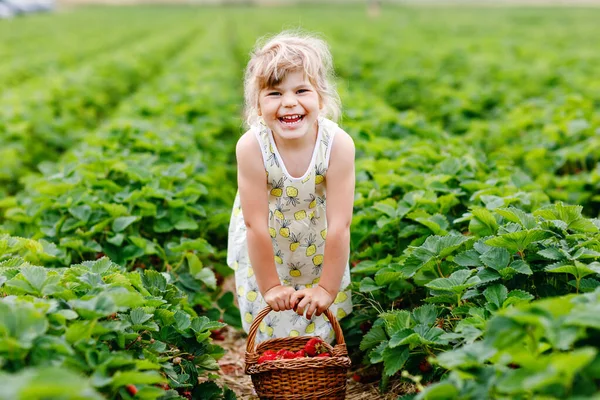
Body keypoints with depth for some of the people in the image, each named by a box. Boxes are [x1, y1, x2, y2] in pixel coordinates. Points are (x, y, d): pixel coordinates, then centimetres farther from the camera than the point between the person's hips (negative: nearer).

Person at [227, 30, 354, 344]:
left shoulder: (338, 144, -32)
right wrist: (270, 286, -18)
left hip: (319, 243, 1)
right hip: (264, 246, 0)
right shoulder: (251, 147, -33)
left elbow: (339, 225, -26)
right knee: (269, 321, 12)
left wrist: (328, 287, -21)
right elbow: (255, 224, -25)